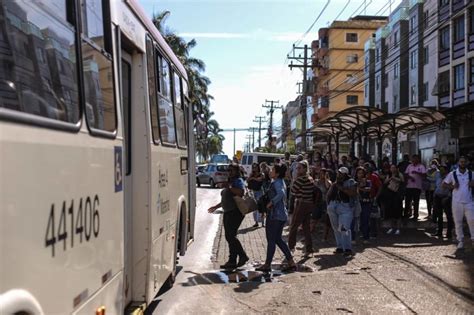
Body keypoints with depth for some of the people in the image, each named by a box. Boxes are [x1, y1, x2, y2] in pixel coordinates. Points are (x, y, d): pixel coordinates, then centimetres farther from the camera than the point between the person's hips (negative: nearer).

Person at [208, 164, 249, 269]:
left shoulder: (238, 181, -6)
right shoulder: (230, 181, 22)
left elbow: (241, 192, -27)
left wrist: (230, 187, -19)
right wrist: (216, 207, 29)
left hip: (235, 212, -10)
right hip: (228, 212, 10)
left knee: (231, 236, -14)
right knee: (229, 237, 7)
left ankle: (243, 256, -2)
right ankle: (232, 261, 11)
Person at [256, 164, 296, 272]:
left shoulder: (276, 183, -16)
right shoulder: (281, 182, 14)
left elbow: (281, 194, -35)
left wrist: (271, 202, -25)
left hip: (275, 215, -10)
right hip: (282, 214, 10)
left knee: (271, 240, 1)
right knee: (278, 239, 16)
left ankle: (267, 264, 10)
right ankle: (291, 262, 16)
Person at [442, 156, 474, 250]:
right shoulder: (452, 174, 3)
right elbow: (444, 184, 9)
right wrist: (452, 186, -9)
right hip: (457, 202, 0)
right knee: (458, 222, 4)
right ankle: (460, 241, 13)